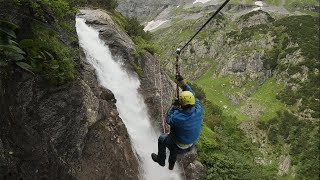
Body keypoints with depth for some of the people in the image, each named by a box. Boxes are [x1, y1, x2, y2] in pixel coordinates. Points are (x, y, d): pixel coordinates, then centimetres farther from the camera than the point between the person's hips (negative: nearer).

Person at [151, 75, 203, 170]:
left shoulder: (178, 117, -37)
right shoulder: (198, 110, -23)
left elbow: (168, 120, -13)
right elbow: (193, 95, -8)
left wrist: (174, 106, -8)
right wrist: (183, 82, -8)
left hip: (179, 147, -5)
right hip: (191, 145, 6)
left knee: (162, 138, 22)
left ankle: (161, 160, 44)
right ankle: (171, 164, 58)